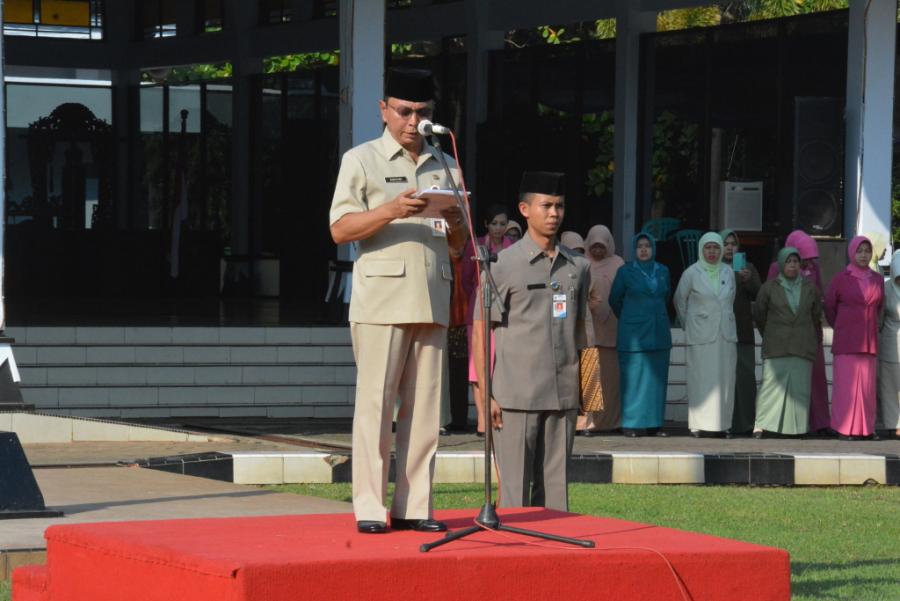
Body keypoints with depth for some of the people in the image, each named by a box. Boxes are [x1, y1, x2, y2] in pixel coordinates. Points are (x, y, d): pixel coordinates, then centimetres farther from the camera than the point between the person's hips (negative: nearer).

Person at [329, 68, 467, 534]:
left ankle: (413, 507, 5)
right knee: (375, 405, -8)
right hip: (381, 299, -4)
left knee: (425, 408, 1)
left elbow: (459, 246, 22)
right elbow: (340, 230, -4)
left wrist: (456, 225, -2)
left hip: (432, 303, 4)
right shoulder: (361, 160, 6)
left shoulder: (445, 167, 19)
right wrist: (391, 211, -19)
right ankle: (369, 508, -7)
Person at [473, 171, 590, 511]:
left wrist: (580, 388, 15)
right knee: (514, 493, -4)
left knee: (555, 490, 7)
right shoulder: (504, 266, -3)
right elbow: (481, 332, -3)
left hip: (563, 397, 4)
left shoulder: (578, 267, 11)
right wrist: (485, 394, -8)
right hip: (516, 395, -4)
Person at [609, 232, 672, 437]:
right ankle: (631, 424, -3)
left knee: (657, 378, 3)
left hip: (658, 333, 3)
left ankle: (654, 423, 7)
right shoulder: (625, 272, 0)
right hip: (633, 334, -3)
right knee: (633, 377, -5)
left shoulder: (663, 272, 10)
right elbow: (615, 299, 10)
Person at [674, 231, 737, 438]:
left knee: (724, 380, 2)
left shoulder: (728, 272, 9)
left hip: (726, 334, 4)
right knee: (701, 379, -6)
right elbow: (679, 300, 9)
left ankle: (723, 423, 6)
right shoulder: (691, 273, -2)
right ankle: (699, 424, -5)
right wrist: (688, 324, 14)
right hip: (700, 335, -4)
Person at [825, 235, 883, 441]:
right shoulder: (841, 279, -1)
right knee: (846, 382, -7)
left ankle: (866, 428, 6)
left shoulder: (877, 280, 10)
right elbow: (829, 307, 8)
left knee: (867, 383, 2)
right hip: (846, 340, -4)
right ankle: (845, 429, -6)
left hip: (869, 341, 4)